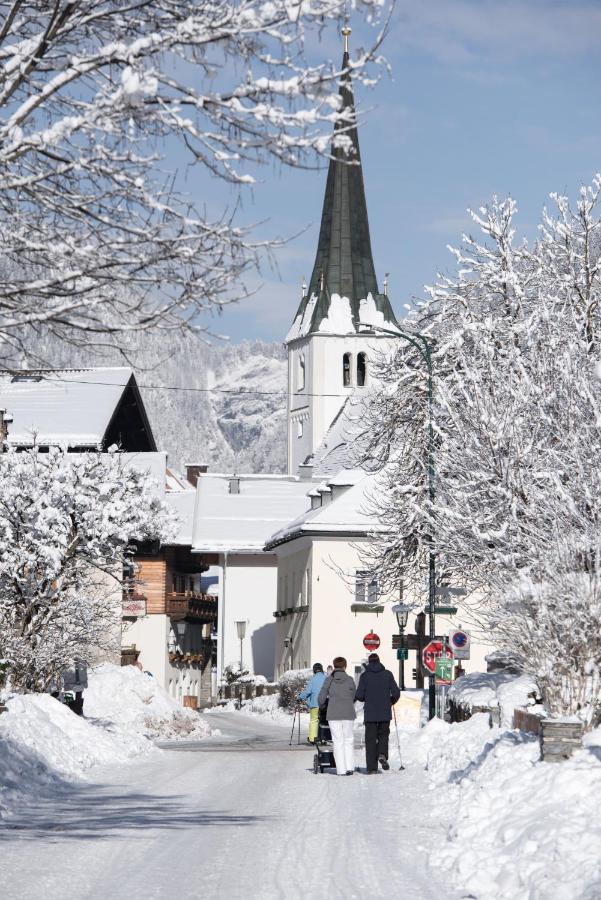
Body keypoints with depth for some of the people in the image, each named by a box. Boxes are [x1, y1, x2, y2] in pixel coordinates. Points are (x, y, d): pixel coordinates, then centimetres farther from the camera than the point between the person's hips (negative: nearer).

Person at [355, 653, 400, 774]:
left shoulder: (365, 676, -3)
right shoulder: (387, 674, 1)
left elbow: (359, 695, -5)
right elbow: (396, 693, -1)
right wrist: (391, 702, 19)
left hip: (370, 713, -1)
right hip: (385, 713, 1)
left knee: (370, 739, 5)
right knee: (383, 734, 19)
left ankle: (372, 768, 1)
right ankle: (382, 754, -9)